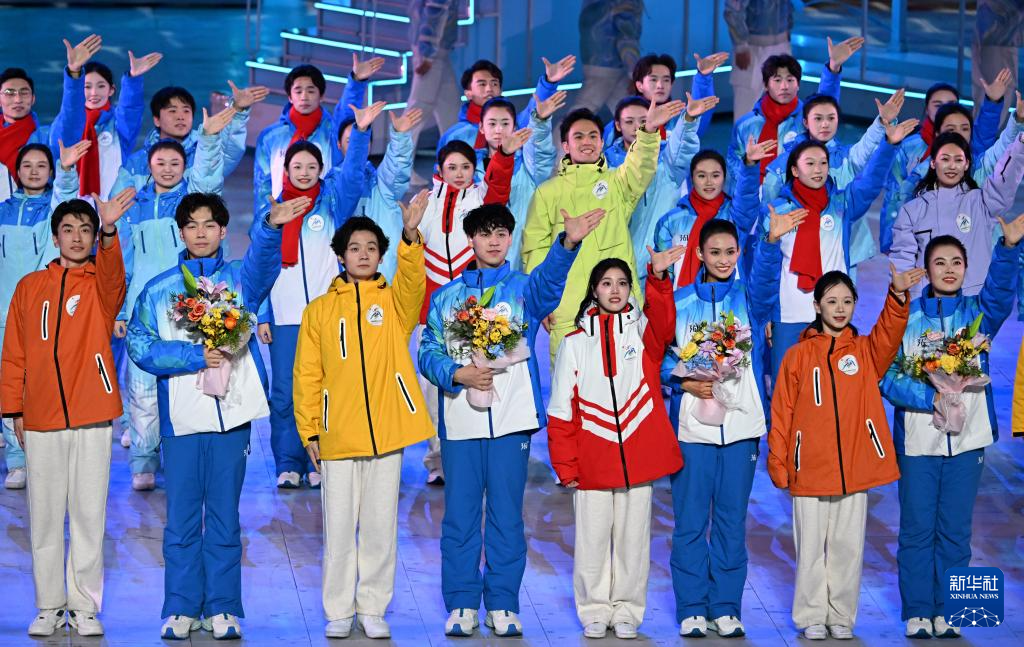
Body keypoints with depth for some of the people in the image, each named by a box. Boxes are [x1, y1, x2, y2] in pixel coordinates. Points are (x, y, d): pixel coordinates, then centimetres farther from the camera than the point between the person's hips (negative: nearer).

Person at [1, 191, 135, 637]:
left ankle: (85, 606, 9)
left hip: (91, 416, -2)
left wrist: (108, 231, -41)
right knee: (45, 517, 5)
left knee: (89, 515, 1)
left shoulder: (102, 284, 4)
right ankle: (49, 606, 12)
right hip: (41, 419, 2)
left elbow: (113, 275, -22)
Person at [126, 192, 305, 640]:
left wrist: (272, 226, -37)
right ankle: (180, 608, 6)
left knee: (224, 515, 3)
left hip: (231, 413, 0)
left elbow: (262, 263, -15)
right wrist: (194, 356, -12)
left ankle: (222, 608, 7)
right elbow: (140, 345, -1)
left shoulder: (239, 278, 8)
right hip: (180, 416, 0)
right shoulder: (158, 290, 10)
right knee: (181, 518, 2)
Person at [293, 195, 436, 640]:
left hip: (386, 432, 0)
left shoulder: (394, 301, 6)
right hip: (337, 435, 0)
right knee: (339, 527, 4)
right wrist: (309, 431, -1)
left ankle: (374, 608, 14)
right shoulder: (320, 310, 7)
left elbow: (413, 281, -18)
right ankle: (339, 611, 12)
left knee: (380, 525, 5)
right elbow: (307, 375, 6)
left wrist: (410, 236, -35)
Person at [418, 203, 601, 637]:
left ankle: (502, 605, 8)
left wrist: (568, 243, -37)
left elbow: (549, 279, -16)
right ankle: (461, 604, 9)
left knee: (507, 514, 2)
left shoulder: (524, 289, 8)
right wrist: (458, 374, -14)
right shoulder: (447, 296, 13)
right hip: (459, 419, 1)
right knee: (460, 514, 2)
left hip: (512, 418, -1)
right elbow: (428, 352, 7)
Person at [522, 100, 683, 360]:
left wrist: (649, 131, -29)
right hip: (567, 310, 0)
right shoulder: (547, 192, 13)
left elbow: (641, 168, -9)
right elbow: (535, 249, 10)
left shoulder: (617, 182, 13)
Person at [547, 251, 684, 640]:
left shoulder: (643, 331, 7)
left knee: (633, 538, 6)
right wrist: (565, 465, -3)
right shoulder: (576, 342, 6)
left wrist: (658, 278, -35)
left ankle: (627, 611, 16)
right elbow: (561, 410, 4)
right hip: (591, 463, 0)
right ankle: (595, 611, 15)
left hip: (638, 459, 0)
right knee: (592, 540, 3)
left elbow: (663, 324, -19)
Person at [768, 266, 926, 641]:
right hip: (809, 470, -1)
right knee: (811, 547, 5)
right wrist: (778, 464, -4)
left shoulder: (866, 351, 6)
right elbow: (782, 412, 1)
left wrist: (897, 297, -34)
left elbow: (888, 335, -16)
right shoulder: (798, 355, 2)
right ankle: (812, 618, 14)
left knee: (848, 547, 7)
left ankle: (842, 617, 16)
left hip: (854, 469, 1)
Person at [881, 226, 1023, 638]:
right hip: (917, 440, -1)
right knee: (917, 529, 1)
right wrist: (931, 397, -20)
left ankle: (946, 612, 12)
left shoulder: (978, 313, 5)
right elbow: (888, 376, -5)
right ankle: (918, 612, 7)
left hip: (967, 439, 1)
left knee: (955, 530, 5)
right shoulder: (906, 317, 1)